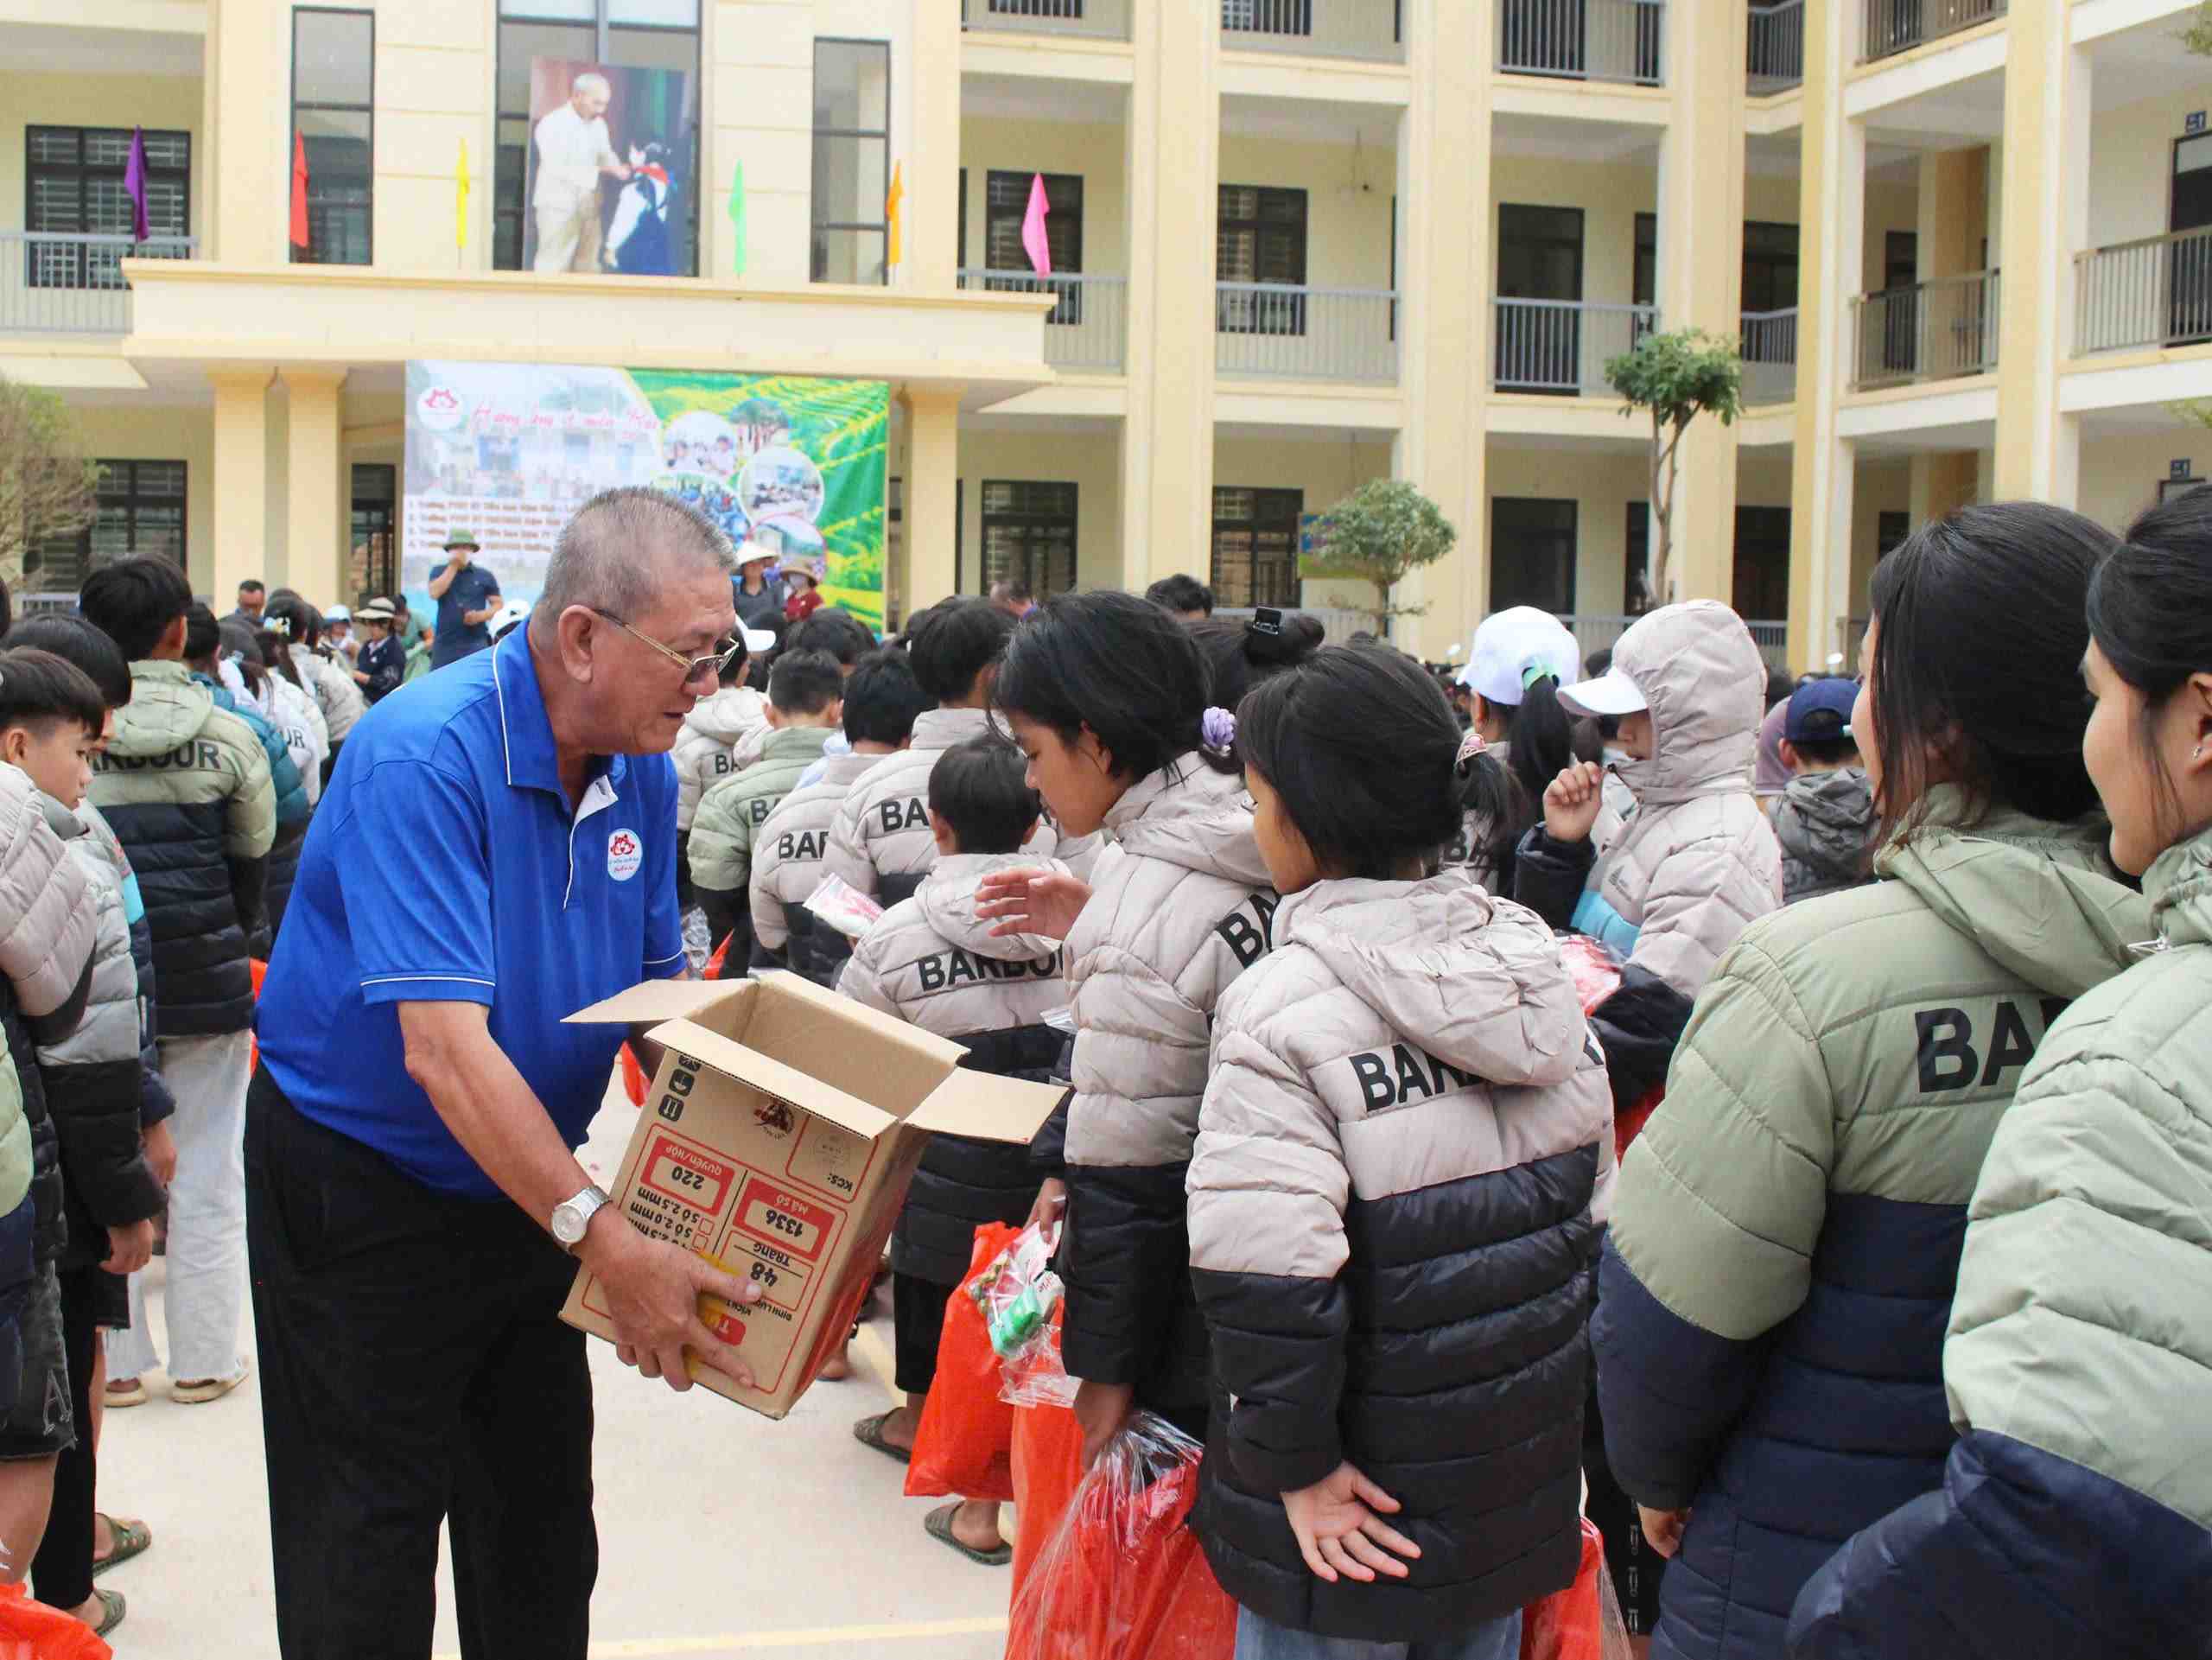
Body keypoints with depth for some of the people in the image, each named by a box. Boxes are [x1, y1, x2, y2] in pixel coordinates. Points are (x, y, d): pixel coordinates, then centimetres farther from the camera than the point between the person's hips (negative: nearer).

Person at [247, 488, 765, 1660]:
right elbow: (444, 1047, -35)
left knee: (543, 1531, 15)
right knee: (367, 1556, 3)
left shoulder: (643, 769, -3)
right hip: (360, 1185, -7)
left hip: (528, 1183, 7)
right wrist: (603, 1240, -40)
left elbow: (657, 987, 5)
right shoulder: (426, 756, -28)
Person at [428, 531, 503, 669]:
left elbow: (499, 605, 7)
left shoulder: (484, 576, 7)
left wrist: (480, 616, -13)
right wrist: (453, 566, -6)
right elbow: (434, 593, -9)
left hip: (475, 644, -2)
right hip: (445, 644, 2)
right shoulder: (439, 573, 10)